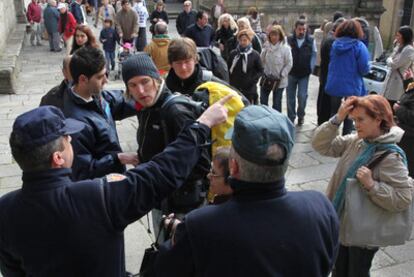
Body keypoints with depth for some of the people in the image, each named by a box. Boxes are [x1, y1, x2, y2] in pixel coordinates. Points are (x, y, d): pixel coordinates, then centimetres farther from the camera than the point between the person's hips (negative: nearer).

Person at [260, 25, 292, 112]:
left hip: (279, 81, -4)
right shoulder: (266, 47, -1)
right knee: (263, 99, 13)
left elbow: (289, 64, -10)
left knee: (277, 102, 6)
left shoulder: (285, 48, -13)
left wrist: (281, 75, -12)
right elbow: (261, 60, 7)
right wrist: (262, 72, -6)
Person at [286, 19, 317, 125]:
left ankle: (301, 115, 22)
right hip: (291, 73, 1)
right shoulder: (288, 40, -4)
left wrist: (310, 68, -2)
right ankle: (291, 117, 21)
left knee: (302, 96, -1)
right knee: (290, 97, 8)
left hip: (304, 74, 0)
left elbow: (314, 55, 5)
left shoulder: (311, 41, -1)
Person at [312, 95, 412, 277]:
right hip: (342, 223, 6)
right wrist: (337, 119, -15)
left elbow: (403, 199, -26)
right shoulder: (355, 141, -4)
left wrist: (371, 184, -35)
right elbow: (320, 145, -6)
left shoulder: (391, 157, -24)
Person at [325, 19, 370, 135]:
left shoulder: (334, 44, 1)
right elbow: (364, 69, -14)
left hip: (334, 85, 4)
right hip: (351, 86, -4)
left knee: (334, 112, 16)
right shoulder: (359, 46, -12)